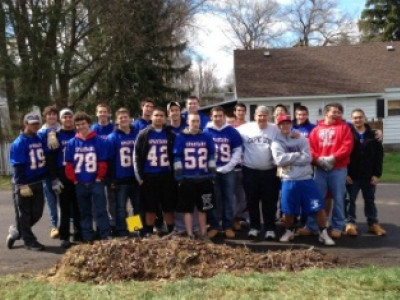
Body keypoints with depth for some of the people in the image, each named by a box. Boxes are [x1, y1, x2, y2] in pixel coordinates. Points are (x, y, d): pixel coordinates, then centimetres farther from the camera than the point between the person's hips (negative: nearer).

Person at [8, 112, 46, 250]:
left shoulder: (40, 140, 6)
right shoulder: (19, 143, -12)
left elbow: (44, 160, 16)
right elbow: (18, 167, -15)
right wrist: (23, 185, -17)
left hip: (38, 183, 7)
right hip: (24, 184, -6)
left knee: (37, 213, 12)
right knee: (25, 214, 6)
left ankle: (16, 232, 31)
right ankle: (29, 241, 18)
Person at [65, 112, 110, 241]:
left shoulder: (99, 141, -4)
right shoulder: (72, 143, 2)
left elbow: (103, 162, -2)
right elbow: (69, 164, 3)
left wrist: (99, 178, -6)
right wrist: (74, 180, -1)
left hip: (96, 182, -3)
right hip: (79, 184, 3)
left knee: (100, 211, -2)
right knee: (84, 213, 12)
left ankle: (106, 238, 3)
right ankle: (88, 239, 22)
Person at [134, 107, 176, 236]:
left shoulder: (170, 134, 6)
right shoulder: (143, 134, 3)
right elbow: (137, 155, 1)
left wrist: (175, 174, 1)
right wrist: (139, 176, -4)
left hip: (167, 176, 1)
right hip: (149, 176, -1)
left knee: (169, 207, 7)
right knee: (150, 208, 7)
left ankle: (171, 232, 19)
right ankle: (149, 233, 18)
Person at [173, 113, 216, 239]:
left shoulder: (207, 137, 4)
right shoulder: (181, 138, -1)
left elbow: (211, 157, 9)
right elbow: (177, 158, 0)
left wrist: (212, 173, 6)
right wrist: (178, 175, -4)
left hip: (204, 178, 2)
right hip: (187, 179, -2)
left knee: (203, 208, 12)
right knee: (188, 209, 4)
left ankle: (203, 234, 23)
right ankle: (190, 235, 13)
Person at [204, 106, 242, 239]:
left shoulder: (232, 131, 0)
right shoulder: (206, 132, 0)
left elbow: (237, 151, 1)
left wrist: (228, 166, -8)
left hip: (228, 171, 0)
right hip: (212, 171, 0)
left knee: (228, 199, 6)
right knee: (214, 199, 6)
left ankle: (228, 226, 15)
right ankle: (214, 226, 16)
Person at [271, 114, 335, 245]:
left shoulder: (301, 139, 4)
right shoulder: (276, 143, 1)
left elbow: (307, 158, -8)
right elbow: (279, 160, -15)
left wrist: (288, 159, -11)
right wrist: (297, 154, -11)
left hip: (306, 179, 1)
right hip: (288, 181, 0)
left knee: (319, 207, -2)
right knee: (288, 210, 7)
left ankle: (323, 233, 12)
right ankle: (289, 232, 31)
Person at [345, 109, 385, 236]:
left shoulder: (372, 135, 3)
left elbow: (379, 155, 2)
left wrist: (377, 174, -4)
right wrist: (346, 173, -12)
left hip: (369, 175, 2)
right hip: (352, 175, -2)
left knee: (370, 200, 13)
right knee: (350, 200, 4)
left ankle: (373, 223, 23)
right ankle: (350, 223, 13)